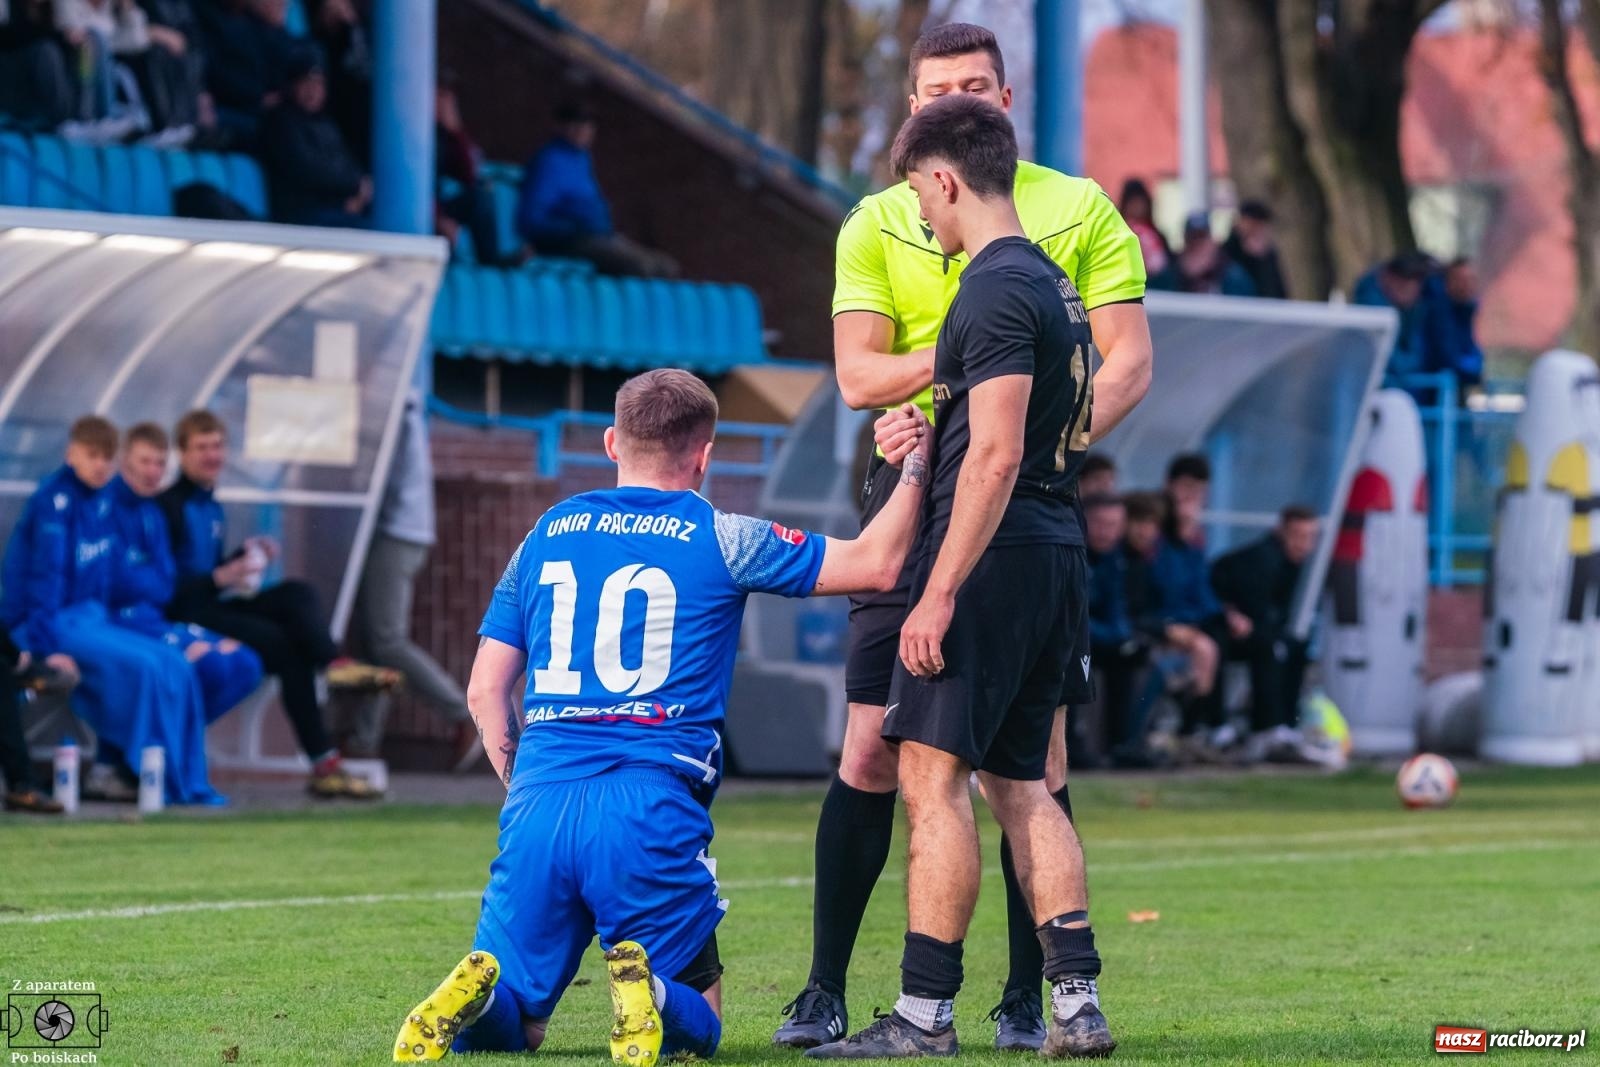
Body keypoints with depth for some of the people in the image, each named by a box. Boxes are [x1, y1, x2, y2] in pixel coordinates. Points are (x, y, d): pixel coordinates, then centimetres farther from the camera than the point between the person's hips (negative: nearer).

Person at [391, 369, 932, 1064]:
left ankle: (477, 993, -23)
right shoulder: (717, 539, 4)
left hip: (540, 803, 3)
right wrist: (914, 465, 15)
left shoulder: (548, 534, 15)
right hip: (655, 811, -3)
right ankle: (645, 991, -25)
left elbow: (487, 688, 16)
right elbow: (875, 564, 5)